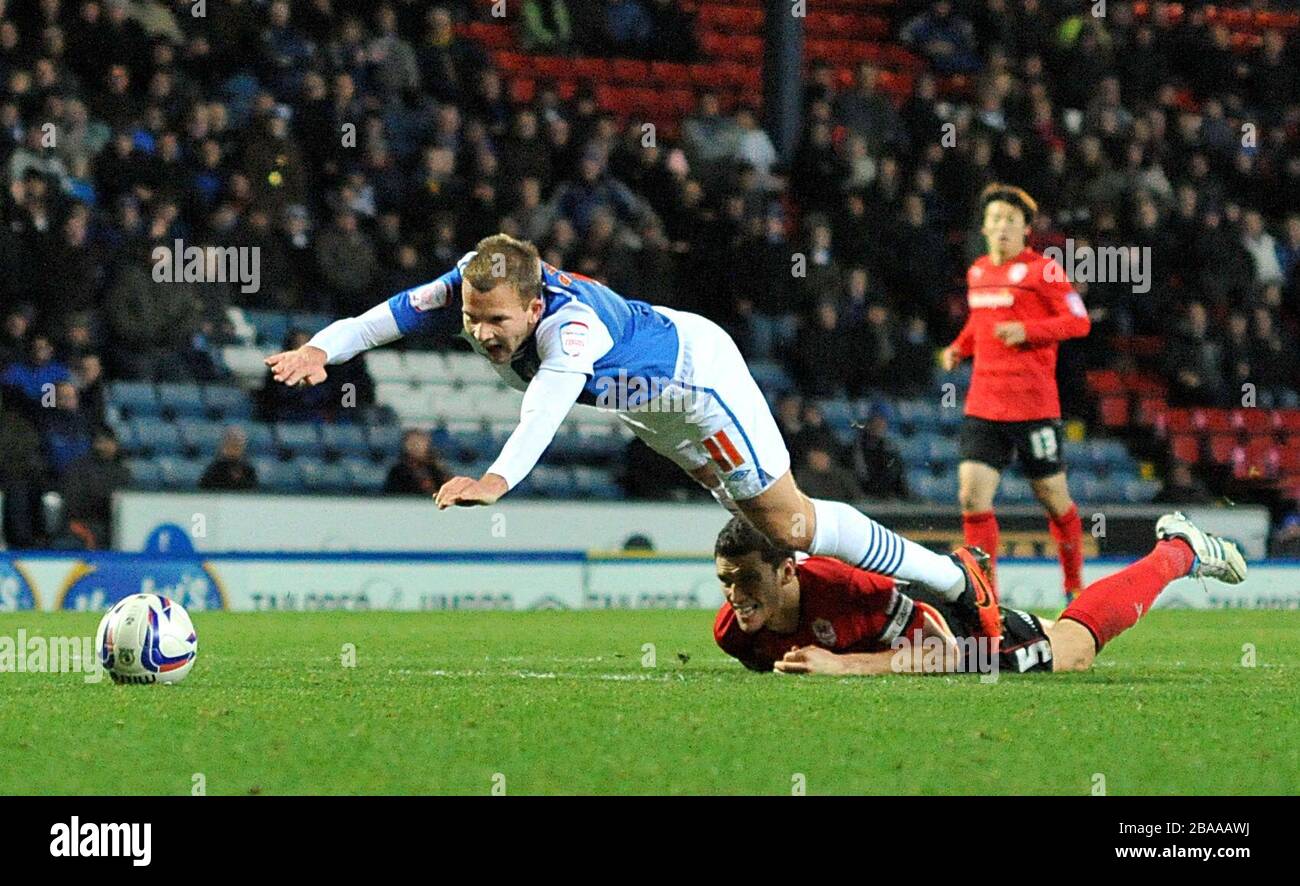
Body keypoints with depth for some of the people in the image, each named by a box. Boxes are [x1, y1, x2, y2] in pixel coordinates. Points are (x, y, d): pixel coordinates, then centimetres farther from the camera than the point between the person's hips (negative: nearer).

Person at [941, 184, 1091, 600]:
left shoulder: (1042, 270, -5)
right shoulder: (978, 271, 14)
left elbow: (1078, 321, -9)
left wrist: (1027, 331, -20)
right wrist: (959, 347, 13)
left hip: (1034, 405, -5)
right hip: (983, 405, 5)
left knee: (1054, 498, 6)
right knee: (972, 495, -9)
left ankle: (1075, 586, 26)